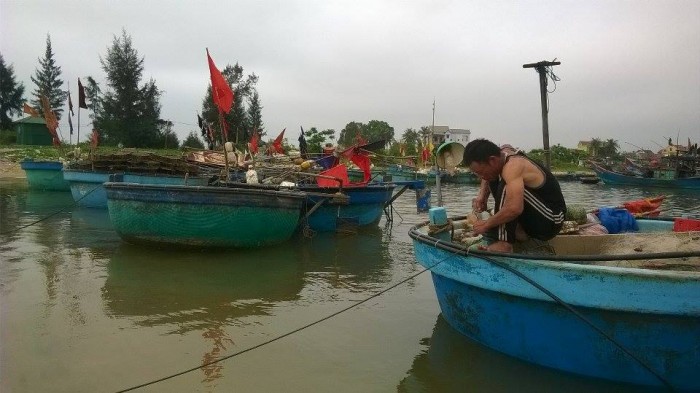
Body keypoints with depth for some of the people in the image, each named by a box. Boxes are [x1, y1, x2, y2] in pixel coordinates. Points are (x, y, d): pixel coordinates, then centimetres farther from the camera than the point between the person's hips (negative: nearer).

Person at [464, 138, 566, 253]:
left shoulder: (512, 168, -27)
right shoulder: (505, 151, -2)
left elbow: (515, 208, -41)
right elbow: (488, 176, 20)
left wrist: (486, 224, -26)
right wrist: (481, 195, 0)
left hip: (550, 222, -10)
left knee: (505, 187, -28)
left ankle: (503, 244, -27)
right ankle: (519, 230, -2)